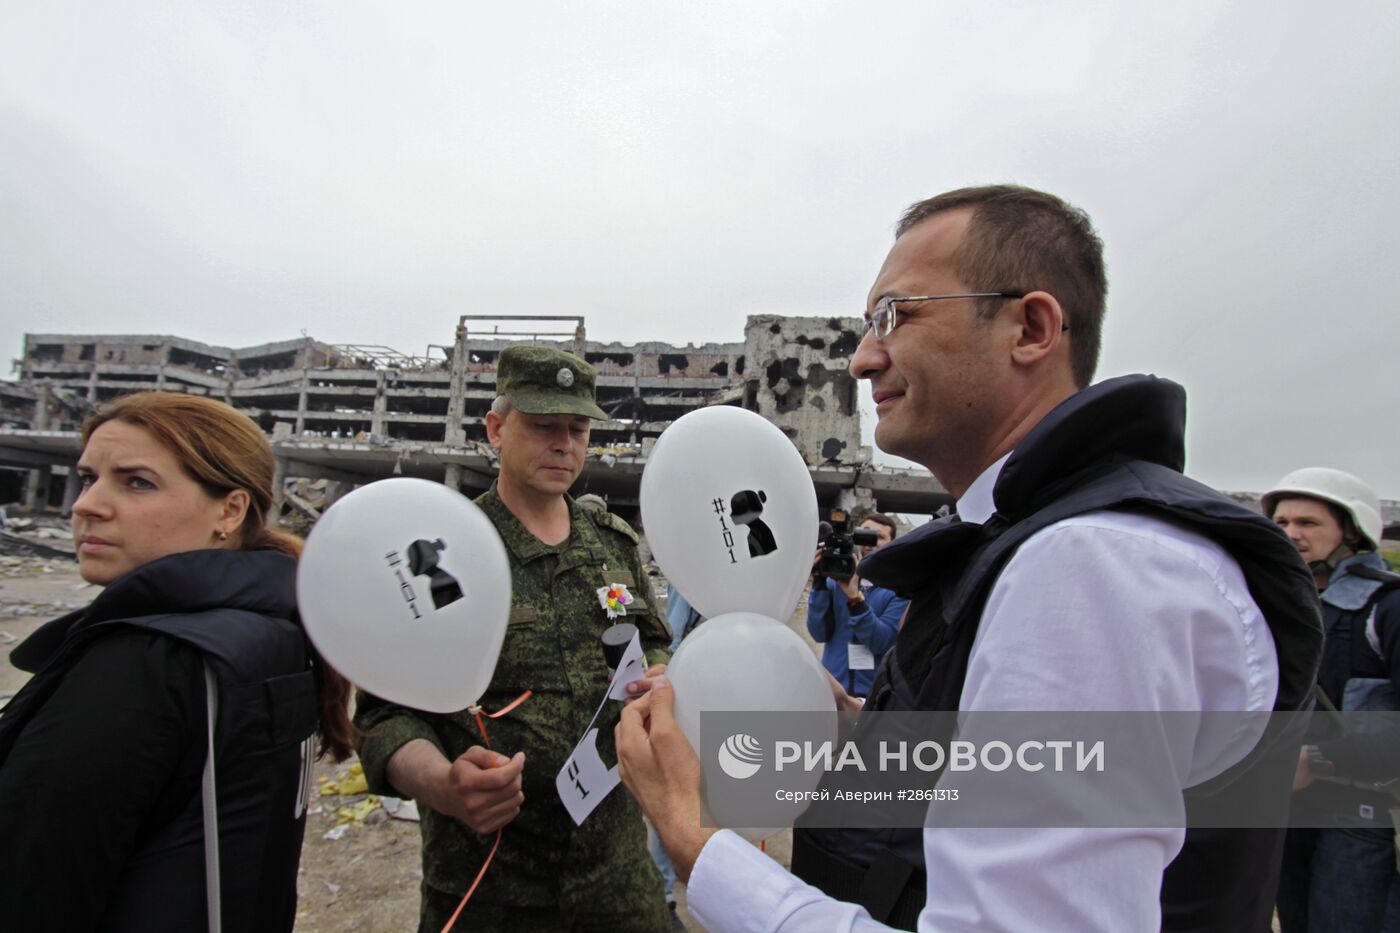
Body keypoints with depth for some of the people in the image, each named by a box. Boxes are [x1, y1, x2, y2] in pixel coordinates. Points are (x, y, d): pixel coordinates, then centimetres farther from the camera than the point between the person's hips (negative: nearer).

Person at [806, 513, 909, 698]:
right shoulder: (835, 580, 2)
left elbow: (881, 642, -16)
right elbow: (820, 633, -9)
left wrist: (854, 597, -26)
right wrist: (819, 582, -17)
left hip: (876, 692, -2)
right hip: (831, 688, 2)